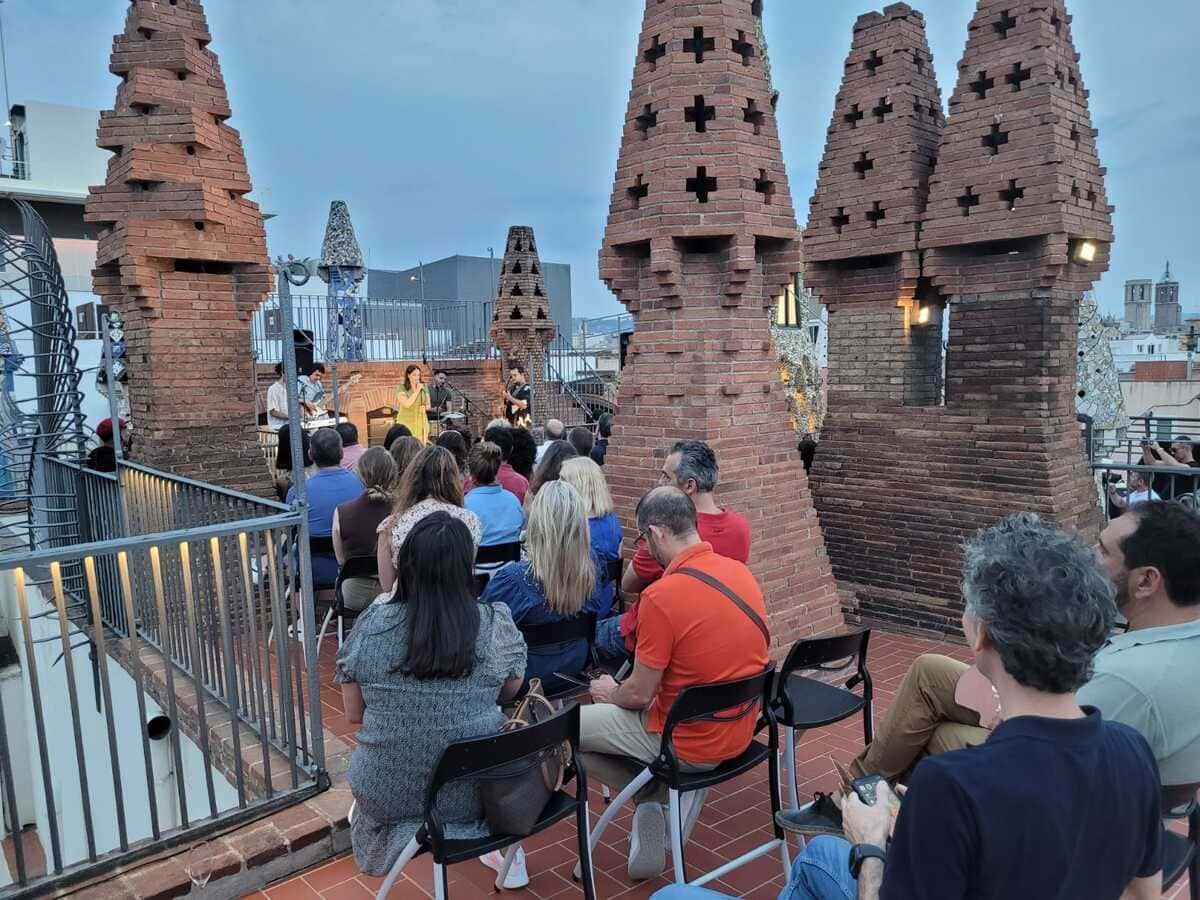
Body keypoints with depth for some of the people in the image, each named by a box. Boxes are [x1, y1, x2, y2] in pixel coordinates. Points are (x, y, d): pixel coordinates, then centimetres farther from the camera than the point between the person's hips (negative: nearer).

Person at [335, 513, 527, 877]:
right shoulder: (496, 622, -16)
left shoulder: (372, 623, -14)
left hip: (386, 797, 2)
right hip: (473, 796, -1)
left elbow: (353, 714, -1)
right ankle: (504, 845, 36)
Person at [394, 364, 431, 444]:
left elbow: (428, 405, 11)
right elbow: (407, 404, -17)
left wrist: (425, 407, -12)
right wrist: (417, 391, -17)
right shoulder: (401, 388, -4)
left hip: (421, 422, 3)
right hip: (406, 423, -3)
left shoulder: (424, 388, 8)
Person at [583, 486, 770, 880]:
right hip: (739, 733, 7)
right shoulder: (741, 572, -3)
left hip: (689, 743, -7)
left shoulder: (662, 596, -26)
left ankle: (651, 792, 9)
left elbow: (639, 694, -17)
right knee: (617, 708, 29)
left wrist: (610, 693, 7)